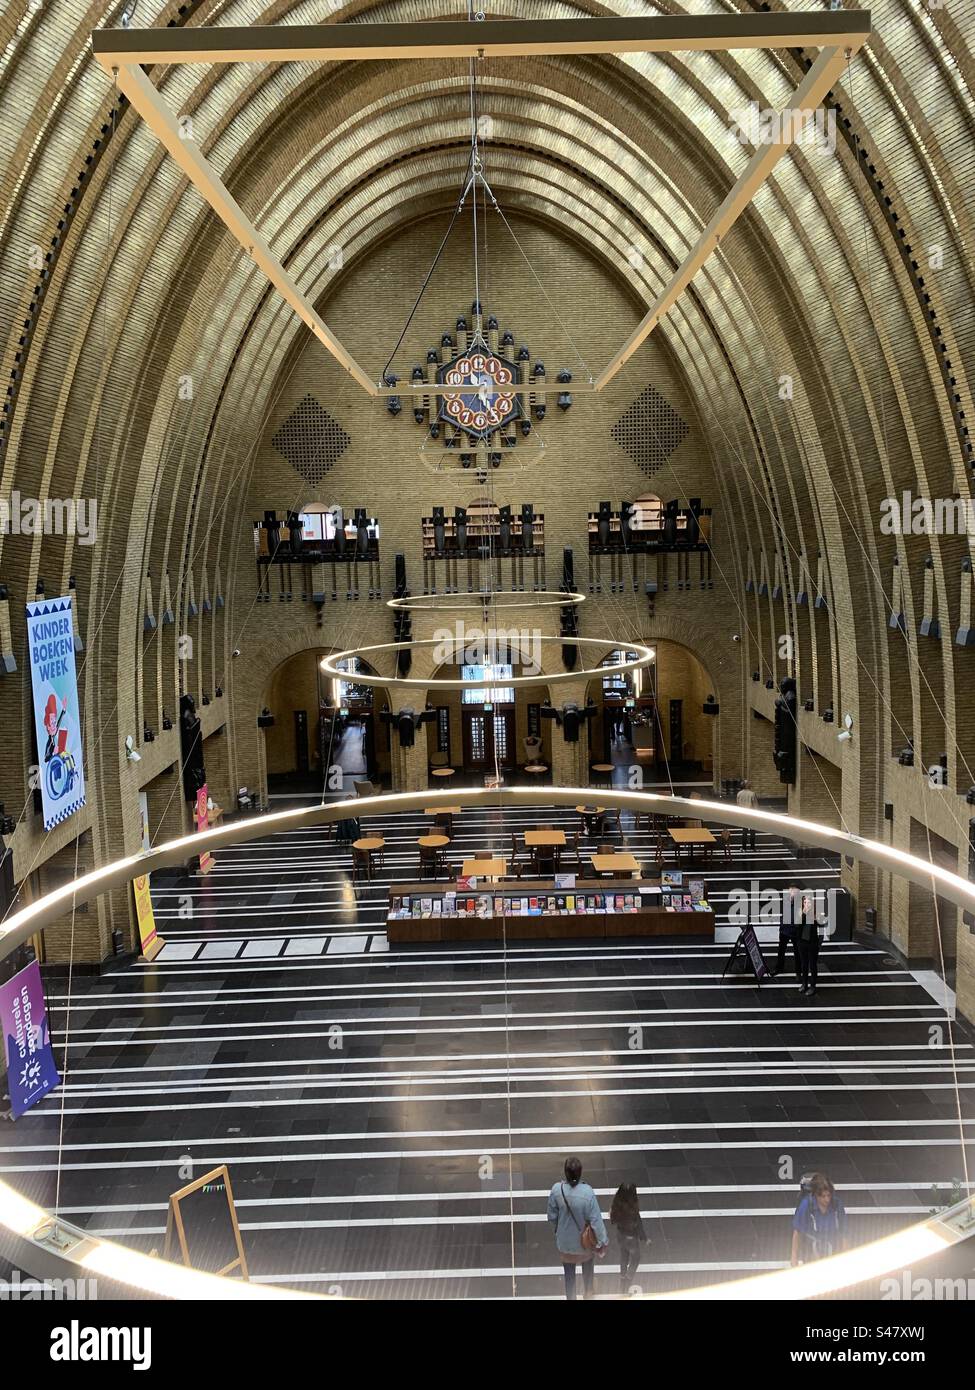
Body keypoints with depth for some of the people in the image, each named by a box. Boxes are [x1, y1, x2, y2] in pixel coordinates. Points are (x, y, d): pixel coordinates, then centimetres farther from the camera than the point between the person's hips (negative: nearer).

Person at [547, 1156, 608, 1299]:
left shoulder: (556, 1189, -25)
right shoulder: (587, 1192, -31)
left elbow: (552, 1216, -10)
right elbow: (595, 1219, -22)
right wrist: (602, 1241, -9)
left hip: (565, 1241, 0)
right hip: (584, 1240, 0)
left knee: (569, 1273, 23)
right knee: (587, 1267, 31)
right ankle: (588, 1293, 54)